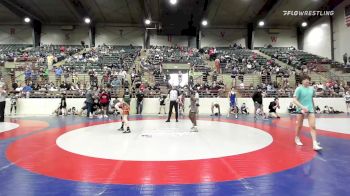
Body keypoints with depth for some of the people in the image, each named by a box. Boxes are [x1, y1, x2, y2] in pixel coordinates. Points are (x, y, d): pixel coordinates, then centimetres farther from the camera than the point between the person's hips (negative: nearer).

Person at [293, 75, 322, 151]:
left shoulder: (312, 89, 7)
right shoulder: (299, 89, -8)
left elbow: (312, 99, 20)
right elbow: (294, 100, -14)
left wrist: (313, 107, 22)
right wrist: (302, 107, -25)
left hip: (310, 109, 3)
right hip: (301, 110, -3)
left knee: (313, 126, -7)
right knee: (299, 126, 10)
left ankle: (314, 144, -7)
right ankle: (297, 138, 32)